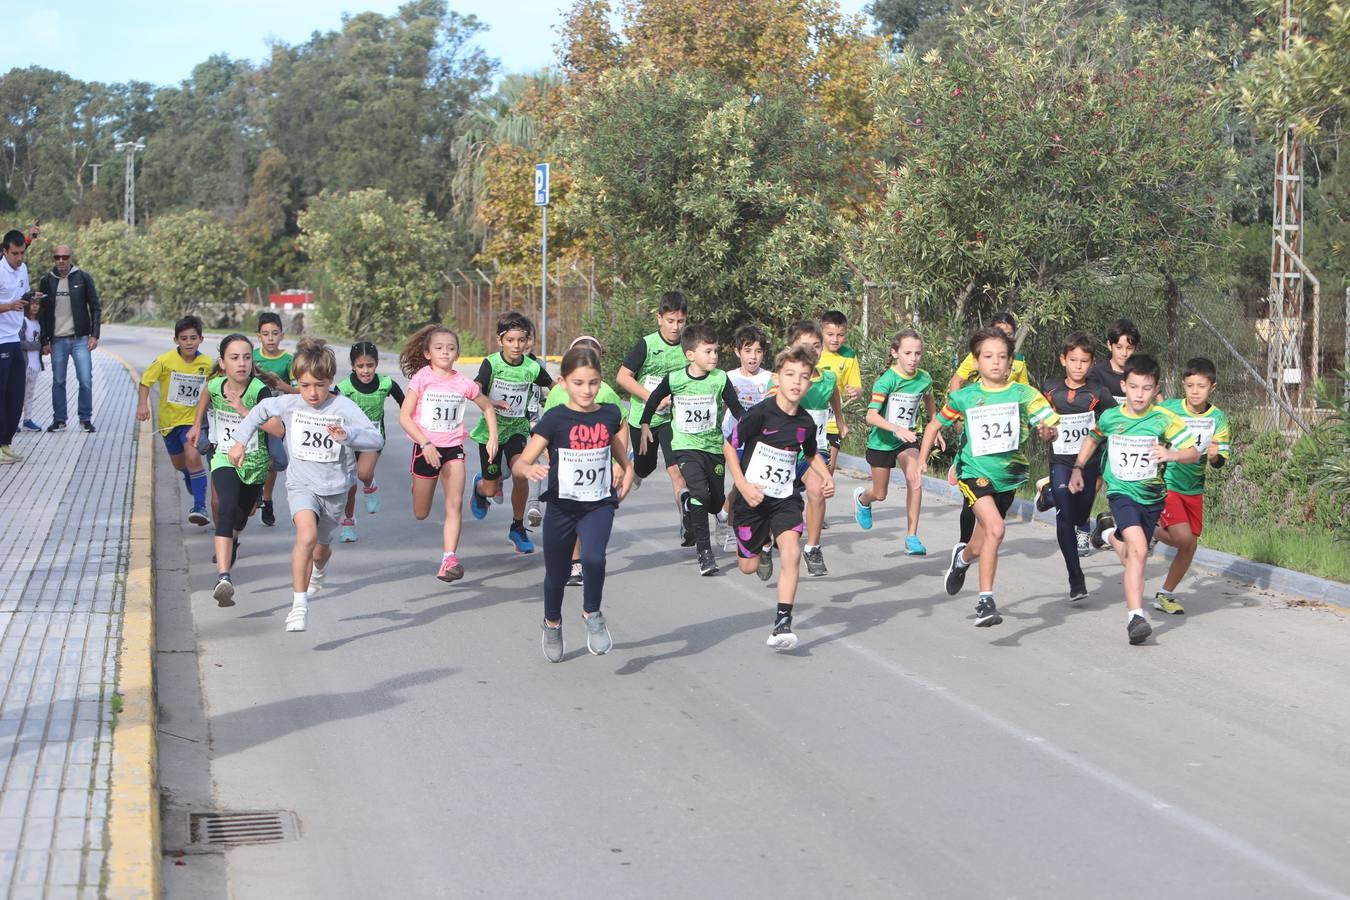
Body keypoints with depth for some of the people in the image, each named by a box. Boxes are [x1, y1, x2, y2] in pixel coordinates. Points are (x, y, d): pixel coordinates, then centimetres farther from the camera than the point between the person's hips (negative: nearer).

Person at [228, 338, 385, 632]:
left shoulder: (343, 407, -15)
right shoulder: (289, 404, -6)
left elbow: (376, 439, -23)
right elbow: (261, 410, 15)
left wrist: (347, 435, -40)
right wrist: (239, 440, 14)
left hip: (335, 488, 1)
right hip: (302, 484, -1)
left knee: (321, 546, 21)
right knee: (307, 534, -29)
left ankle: (318, 572, 60)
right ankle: (299, 605, -25)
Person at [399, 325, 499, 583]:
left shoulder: (464, 383, 0)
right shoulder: (421, 378, -8)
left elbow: (488, 408, 17)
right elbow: (404, 416, -12)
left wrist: (493, 437, 4)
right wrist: (425, 444, -21)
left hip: (453, 447, 2)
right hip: (425, 448, -1)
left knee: (455, 504, -15)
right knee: (421, 514, 10)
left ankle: (449, 559, -20)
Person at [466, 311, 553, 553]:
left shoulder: (533, 367, -7)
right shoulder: (491, 364, -13)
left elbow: (554, 387, 11)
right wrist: (492, 402, -44)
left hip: (517, 428, 1)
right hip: (491, 428, -1)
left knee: (520, 473, -24)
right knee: (490, 489, 2)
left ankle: (518, 527, -4)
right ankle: (479, 486, 44)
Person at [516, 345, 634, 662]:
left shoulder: (609, 415, -1)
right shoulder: (555, 419, -10)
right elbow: (519, 464, -14)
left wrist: (627, 470, 10)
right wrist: (530, 469, -35)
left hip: (599, 505, 1)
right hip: (561, 507, -1)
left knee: (594, 557, -26)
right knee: (556, 574, 13)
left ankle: (592, 614, 0)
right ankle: (552, 624, 43)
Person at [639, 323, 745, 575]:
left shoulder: (720, 379, -7)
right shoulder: (673, 379, -7)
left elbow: (736, 408, -5)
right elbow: (654, 399, 11)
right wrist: (645, 426, 15)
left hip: (714, 446, 3)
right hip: (686, 446, -3)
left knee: (717, 502, 8)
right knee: (699, 493, -21)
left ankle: (691, 520, 45)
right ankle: (704, 552, -14)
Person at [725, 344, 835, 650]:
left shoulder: (806, 424, -2)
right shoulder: (760, 413, -17)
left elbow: (812, 454, 20)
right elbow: (729, 447, -8)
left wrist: (826, 477, 3)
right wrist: (743, 486, -17)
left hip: (786, 499, 2)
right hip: (752, 497, -2)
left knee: (791, 553, -22)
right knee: (749, 566, 10)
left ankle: (783, 624, -19)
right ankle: (762, 543, 48)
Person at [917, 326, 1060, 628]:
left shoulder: (1023, 394, -4)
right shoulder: (964, 397, -3)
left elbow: (1050, 425, -10)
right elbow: (934, 426, 10)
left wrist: (1049, 430, -34)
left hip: (1008, 476, 3)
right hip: (975, 471, -2)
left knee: (980, 547, 12)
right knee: (995, 529, -25)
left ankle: (962, 555, 49)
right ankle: (985, 602, -17)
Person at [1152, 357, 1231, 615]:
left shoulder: (1218, 418, -5)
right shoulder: (1167, 409, -13)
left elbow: (1219, 462, -5)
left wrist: (1215, 455, -26)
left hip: (1194, 489, 4)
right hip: (1164, 484, -4)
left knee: (1190, 547, 6)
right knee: (1183, 538, -20)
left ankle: (1165, 595, 24)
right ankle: (1147, 533, 10)